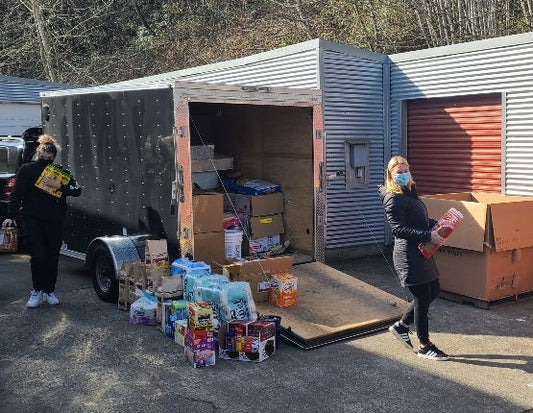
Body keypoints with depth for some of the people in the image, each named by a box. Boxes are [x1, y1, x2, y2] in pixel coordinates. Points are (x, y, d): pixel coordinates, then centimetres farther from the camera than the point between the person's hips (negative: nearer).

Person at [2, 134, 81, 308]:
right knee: (38, 256, -11)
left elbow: (77, 190, -3)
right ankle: (37, 291, 7)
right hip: (32, 220, -2)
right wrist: (11, 215, -6)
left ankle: (49, 291, 20)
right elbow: (16, 194, 2)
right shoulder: (27, 170, 5)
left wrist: (58, 186, -16)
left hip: (54, 222, 2)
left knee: (52, 258, 5)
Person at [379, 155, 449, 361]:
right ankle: (425, 347, 16)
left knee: (434, 290, 17)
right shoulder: (392, 199, -15)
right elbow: (399, 229, -23)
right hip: (408, 255, -10)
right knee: (422, 298, 0)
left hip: (421, 252, 10)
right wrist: (428, 235, -27)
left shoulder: (410, 192, 13)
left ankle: (401, 326, 30)